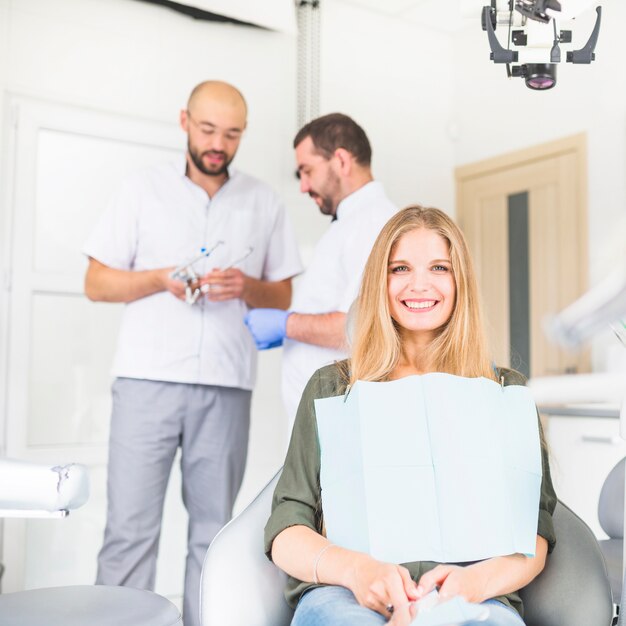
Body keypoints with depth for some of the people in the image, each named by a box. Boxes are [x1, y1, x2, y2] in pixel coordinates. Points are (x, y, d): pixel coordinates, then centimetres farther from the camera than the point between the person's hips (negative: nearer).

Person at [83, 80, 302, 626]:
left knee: (213, 529, 4)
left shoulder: (264, 202, 12)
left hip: (227, 386, 1)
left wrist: (246, 287, -9)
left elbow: (284, 295, 13)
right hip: (148, 378, -1)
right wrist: (160, 279, -11)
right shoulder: (144, 189, 9)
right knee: (130, 525, -3)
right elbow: (96, 282, 7)